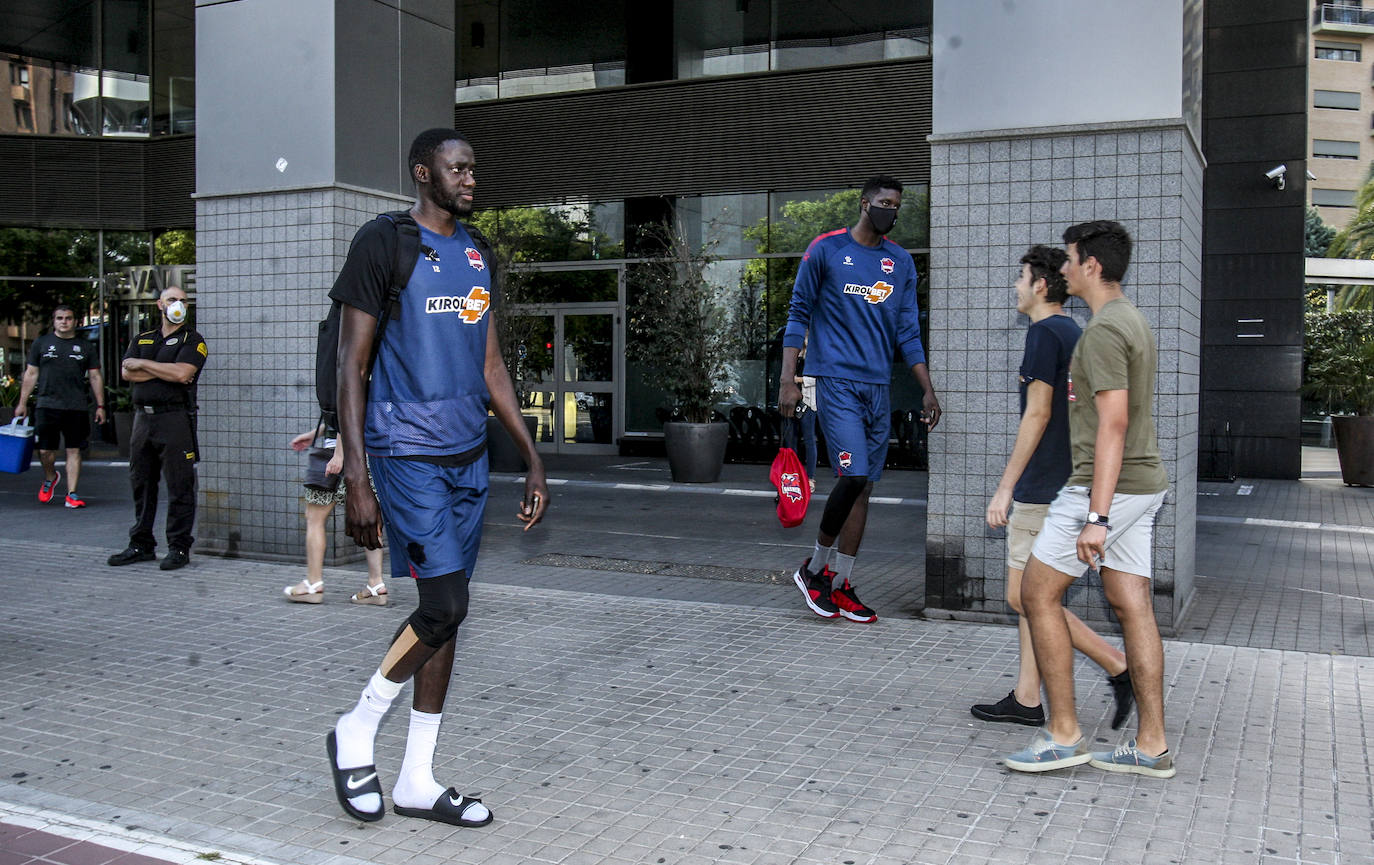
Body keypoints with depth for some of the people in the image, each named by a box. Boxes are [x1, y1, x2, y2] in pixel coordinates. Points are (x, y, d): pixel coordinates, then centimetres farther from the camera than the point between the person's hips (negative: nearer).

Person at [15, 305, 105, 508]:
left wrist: (100, 405, 7)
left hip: (76, 408, 0)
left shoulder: (84, 347, 12)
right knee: (45, 450, -2)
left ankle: (72, 493, 3)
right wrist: (23, 403, 8)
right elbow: (31, 375, 12)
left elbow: (95, 377, 13)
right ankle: (50, 478, 29)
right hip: (47, 405, 0)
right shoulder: (41, 344, 11)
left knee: (74, 451, -1)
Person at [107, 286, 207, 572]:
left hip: (175, 418, -6)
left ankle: (179, 547, 2)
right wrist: (165, 372, -9)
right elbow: (126, 372, 2)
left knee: (179, 486, -4)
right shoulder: (142, 340, 18)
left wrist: (143, 364, -5)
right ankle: (141, 545, 19)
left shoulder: (192, 340, 2)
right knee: (141, 483, 10)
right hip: (143, 417, 6)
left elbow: (182, 373, -15)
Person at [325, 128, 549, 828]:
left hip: (469, 456, 7)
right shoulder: (383, 242, -5)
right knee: (445, 605, -12)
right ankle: (356, 731, 12)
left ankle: (416, 782, 18)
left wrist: (533, 462, 14)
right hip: (408, 453, -7)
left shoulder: (477, 255, 15)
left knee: (447, 613, 7)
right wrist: (356, 479, -15)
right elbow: (350, 364, -8)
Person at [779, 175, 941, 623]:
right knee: (853, 476, -16)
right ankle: (815, 567, 4)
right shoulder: (825, 249, 1)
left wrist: (928, 390, 10)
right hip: (837, 380, -5)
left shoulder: (901, 262, 14)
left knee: (864, 486, 5)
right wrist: (788, 379, -6)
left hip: (879, 386, 6)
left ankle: (840, 584, 14)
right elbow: (799, 314, 1)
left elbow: (908, 331, 16)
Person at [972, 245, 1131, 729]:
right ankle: (1026, 700, 15)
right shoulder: (1073, 333, 16)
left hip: (1042, 489, -10)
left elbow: (1037, 415, -18)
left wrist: (1005, 487, -16)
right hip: (1063, 485, 10)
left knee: (1024, 597, -5)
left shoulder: (1045, 332, -12)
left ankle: (1118, 666, -3)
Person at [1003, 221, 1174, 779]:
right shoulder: (1133, 321, 16)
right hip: (1143, 483, 10)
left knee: (1038, 593, -1)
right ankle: (1152, 745, 13)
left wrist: (1096, 516, -26)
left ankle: (1063, 733, 4)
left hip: (1105, 486, -10)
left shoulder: (1103, 331, -16)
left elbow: (1113, 424, -23)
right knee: (1132, 606, 9)